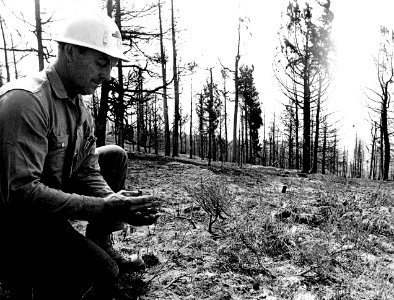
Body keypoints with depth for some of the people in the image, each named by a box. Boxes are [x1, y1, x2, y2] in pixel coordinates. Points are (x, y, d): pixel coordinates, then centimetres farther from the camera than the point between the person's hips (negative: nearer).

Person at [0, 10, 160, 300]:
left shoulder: (81, 109, 4)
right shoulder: (25, 99, -25)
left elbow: (89, 173, 1)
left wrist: (116, 202, -18)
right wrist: (103, 209, -32)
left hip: (50, 196, 9)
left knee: (115, 156, 6)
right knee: (102, 273, -24)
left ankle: (101, 244, 11)